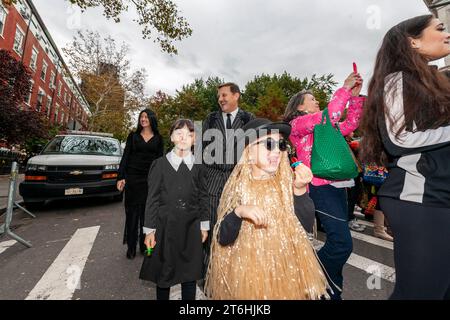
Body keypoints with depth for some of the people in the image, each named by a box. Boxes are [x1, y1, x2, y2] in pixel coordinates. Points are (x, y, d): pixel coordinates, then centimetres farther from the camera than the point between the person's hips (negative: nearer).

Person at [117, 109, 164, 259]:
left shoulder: (158, 138, 8)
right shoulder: (133, 136, 9)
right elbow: (125, 157, 5)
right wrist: (121, 177, -5)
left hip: (150, 179, 0)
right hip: (133, 177, 0)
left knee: (147, 212, 6)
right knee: (132, 211, 5)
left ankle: (145, 245, 20)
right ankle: (131, 247, 18)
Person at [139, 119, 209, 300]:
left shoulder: (198, 166, 0)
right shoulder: (160, 164, -4)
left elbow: (203, 197, 4)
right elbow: (152, 199, -2)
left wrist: (204, 225, 4)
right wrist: (150, 230, -3)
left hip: (191, 228, 1)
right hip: (165, 226, -1)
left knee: (190, 273, 14)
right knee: (164, 273, 15)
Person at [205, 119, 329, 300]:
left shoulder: (288, 181, -6)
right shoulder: (238, 187, -11)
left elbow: (307, 225, -11)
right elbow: (223, 239, -11)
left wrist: (300, 189, -24)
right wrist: (238, 212, -28)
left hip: (287, 267, 2)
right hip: (249, 270, -1)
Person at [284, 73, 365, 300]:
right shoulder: (297, 123, -2)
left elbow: (350, 125, 22)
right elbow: (328, 116, -16)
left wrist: (355, 96, 16)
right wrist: (345, 89, -4)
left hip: (336, 185, 8)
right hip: (320, 188, -8)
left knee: (338, 242, 11)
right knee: (342, 244, -11)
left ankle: (331, 290, 28)